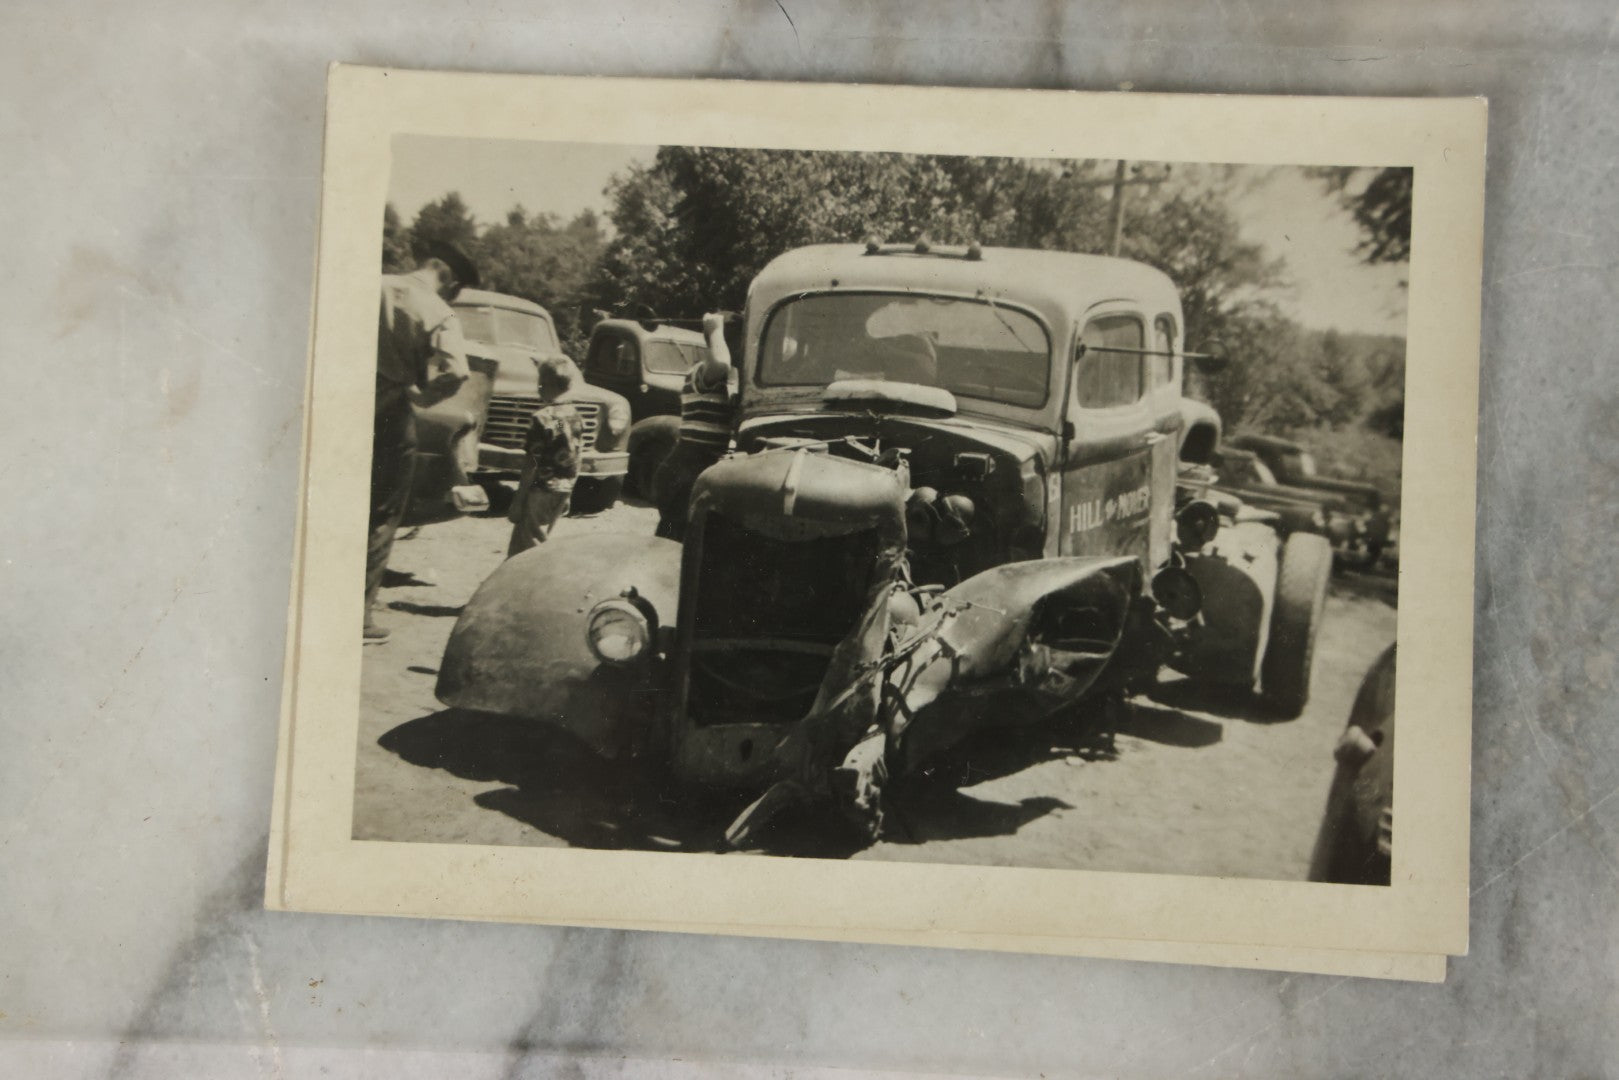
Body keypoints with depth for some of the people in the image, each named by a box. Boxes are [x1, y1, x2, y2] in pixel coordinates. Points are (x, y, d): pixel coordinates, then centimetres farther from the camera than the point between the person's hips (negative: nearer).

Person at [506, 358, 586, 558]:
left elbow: (531, 464, -16)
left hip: (540, 492, -7)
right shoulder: (575, 417, 4)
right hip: (563, 492, 7)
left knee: (521, 552, 1)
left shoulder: (542, 418, -17)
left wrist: (518, 501, -11)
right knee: (543, 545, 18)